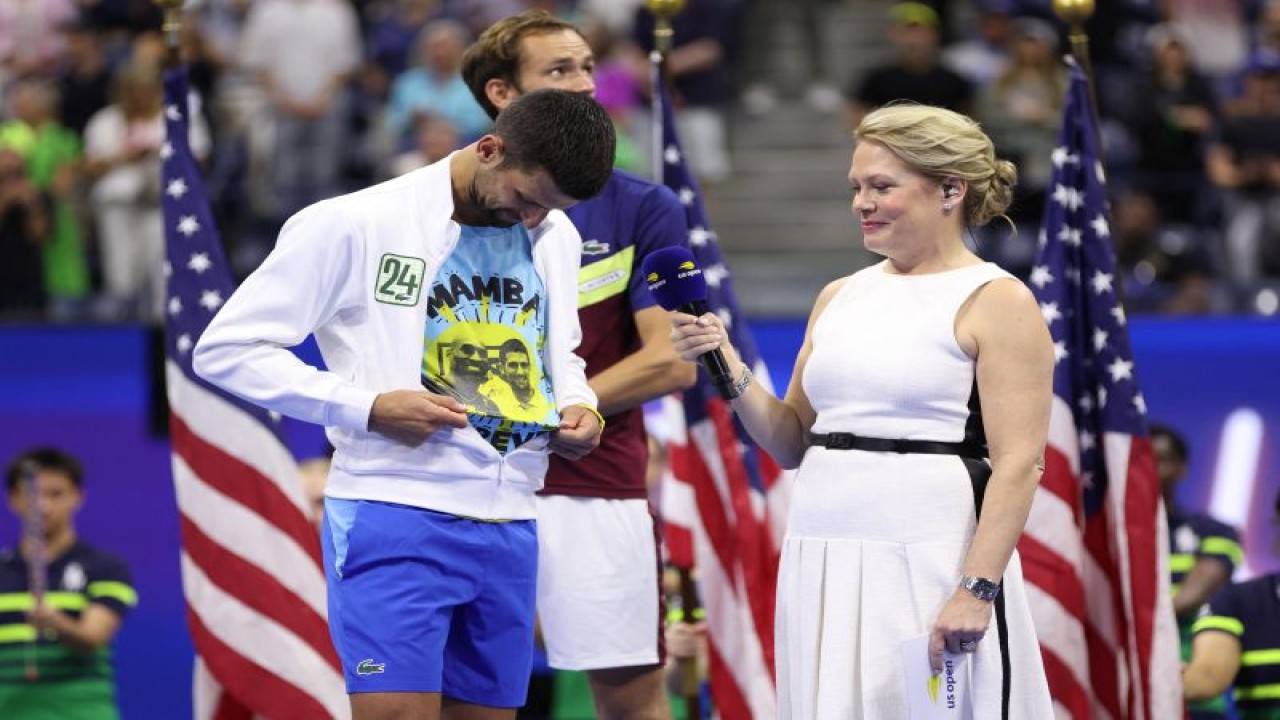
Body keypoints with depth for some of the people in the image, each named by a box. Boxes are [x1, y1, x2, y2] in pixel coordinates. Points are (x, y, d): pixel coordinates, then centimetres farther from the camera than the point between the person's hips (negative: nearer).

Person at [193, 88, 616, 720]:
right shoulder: (354, 225, -8)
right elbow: (225, 349, -6)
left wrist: (578, 407, 5)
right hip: (397, 516, -6)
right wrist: (367, 407, -16)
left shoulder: (558, 239, 12)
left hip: (508, 527, 6)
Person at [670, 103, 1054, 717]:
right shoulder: (839, 298, 16)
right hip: (823, 559, 6)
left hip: (930, 558, -6)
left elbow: (1017, 463, -11)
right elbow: (793, 442, 18)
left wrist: (976, 590, -20)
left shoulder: (996, 302, -3)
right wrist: (730, 373, 2)